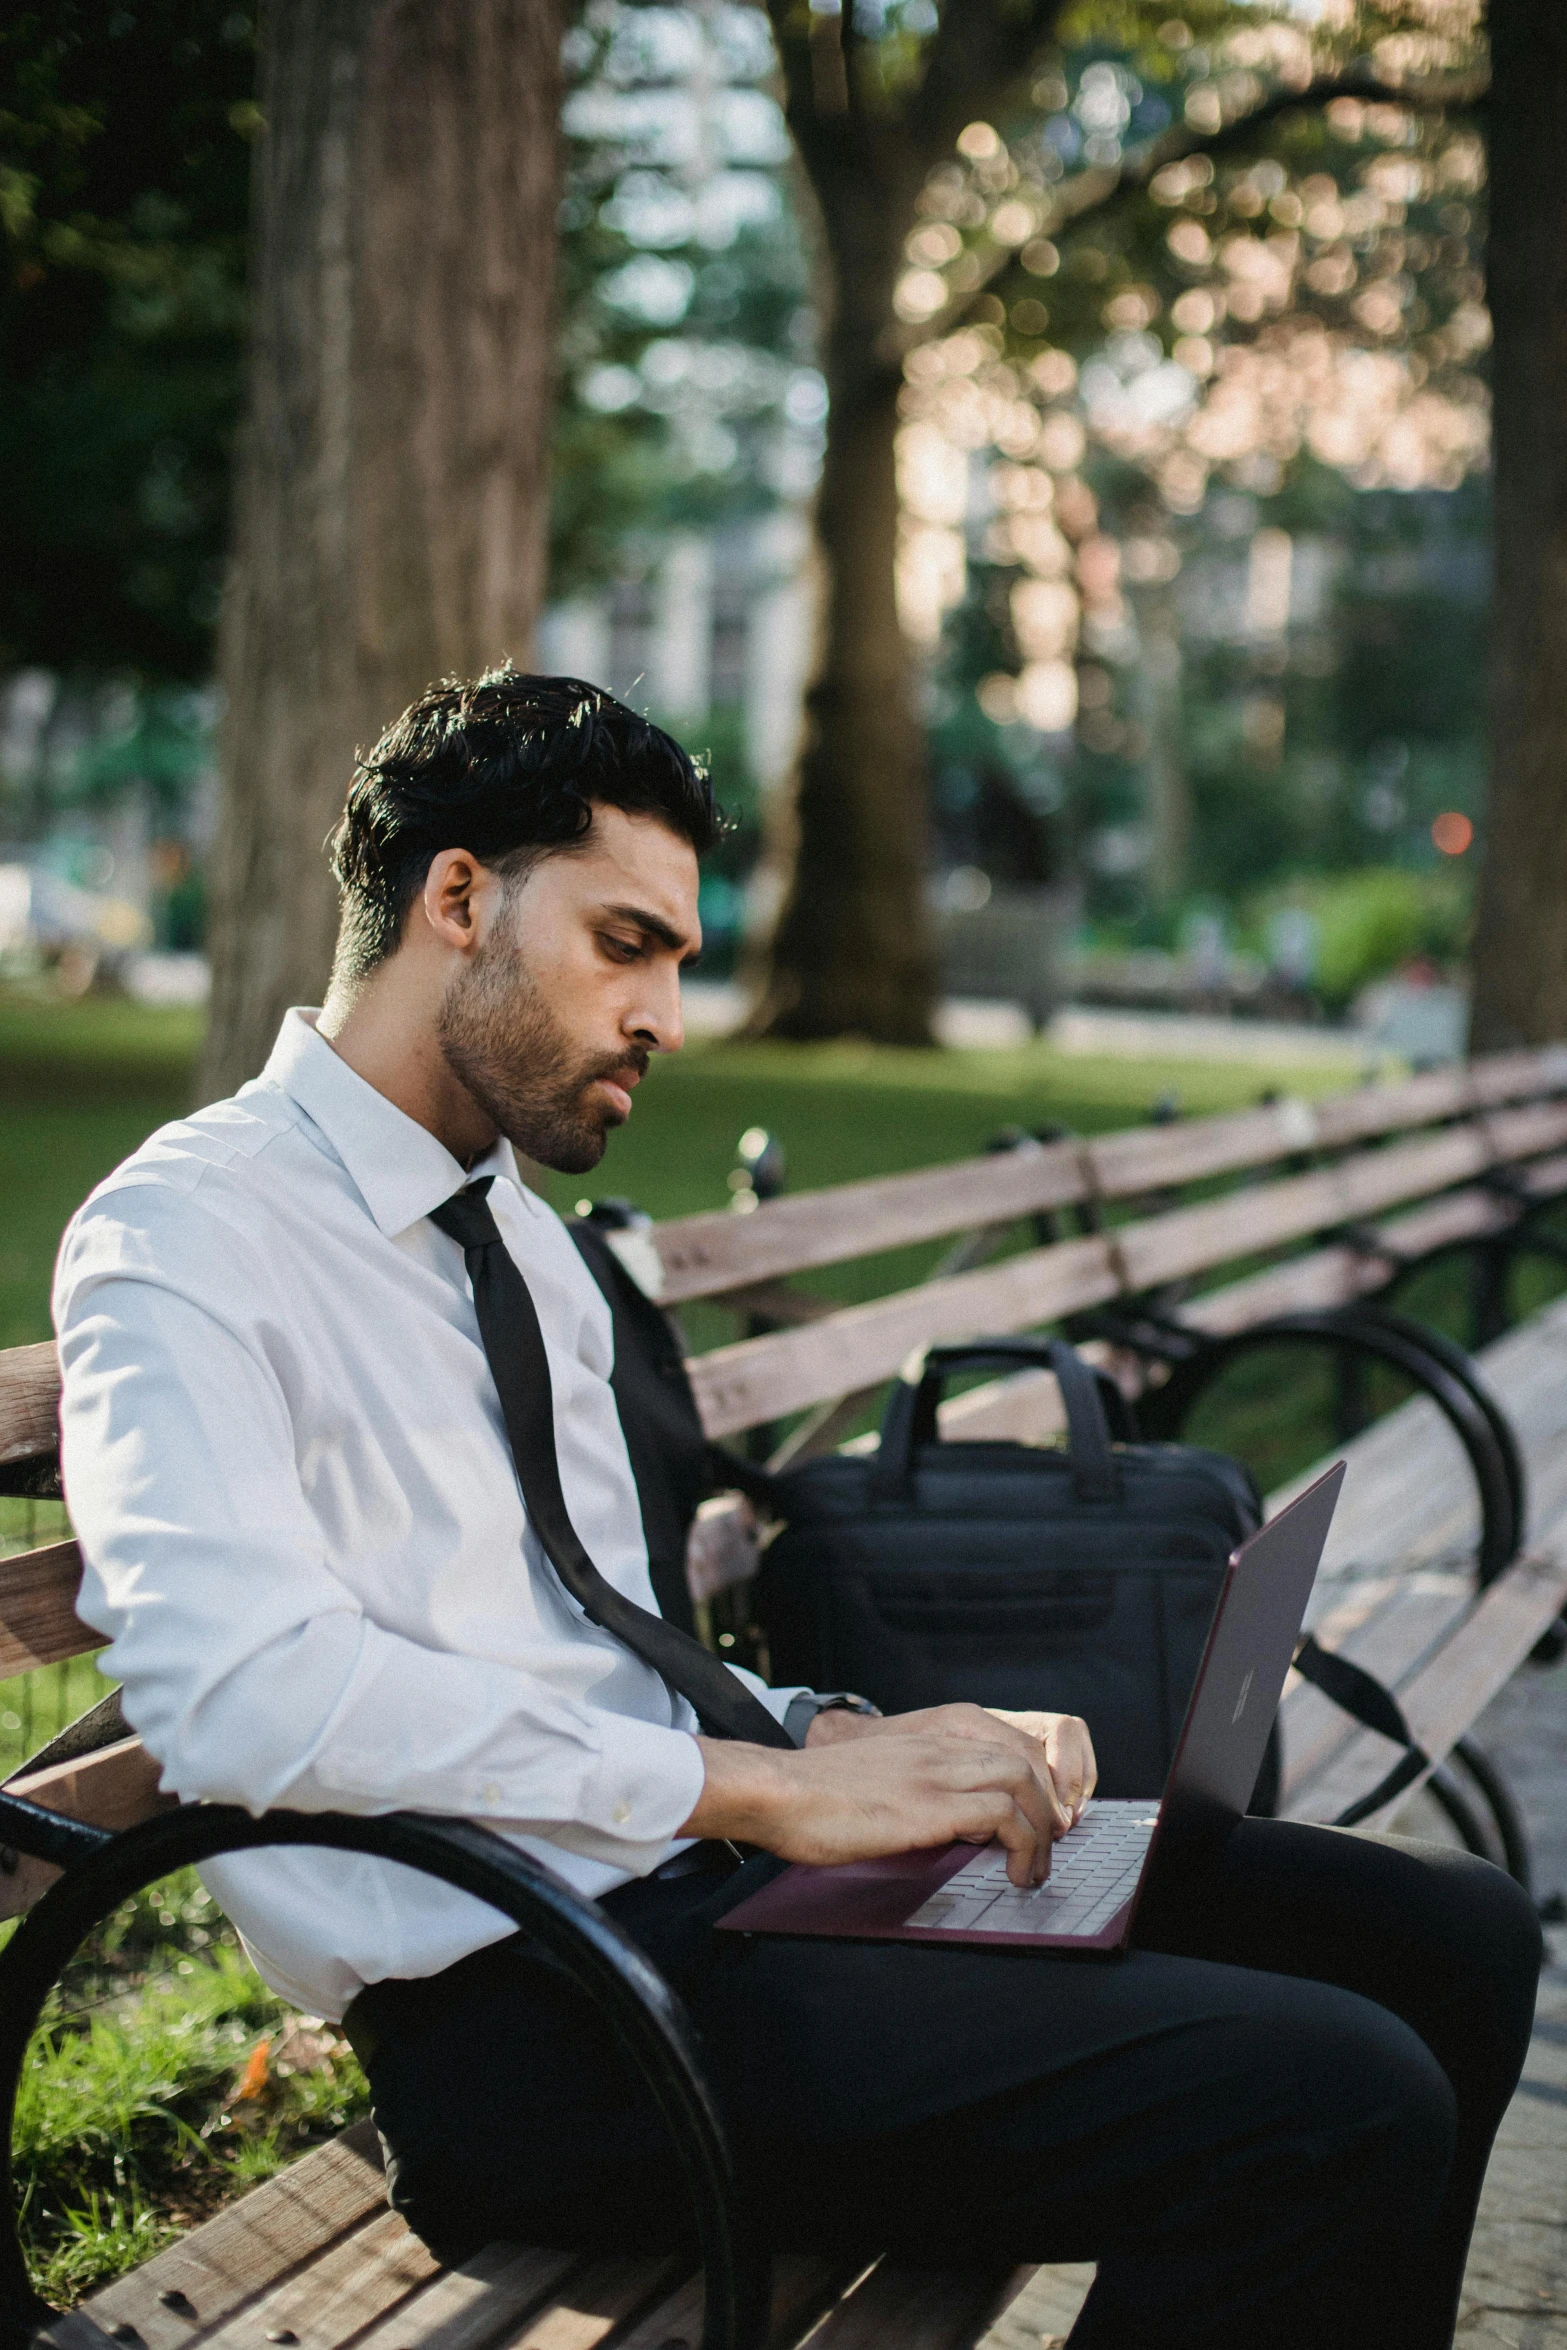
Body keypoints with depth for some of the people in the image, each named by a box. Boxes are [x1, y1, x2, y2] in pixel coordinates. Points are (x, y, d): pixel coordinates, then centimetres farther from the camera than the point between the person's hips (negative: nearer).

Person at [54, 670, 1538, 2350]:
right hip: (528, 2000, -9)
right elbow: (238, 1682, -23)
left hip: (699, 1866, 9)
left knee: (1451, 1940, 1)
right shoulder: (187, 1233, -6)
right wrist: (767, 1783, -20)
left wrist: (839, 1737, 0)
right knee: (1334, 2103, -24)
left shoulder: (522, 1239, 21)